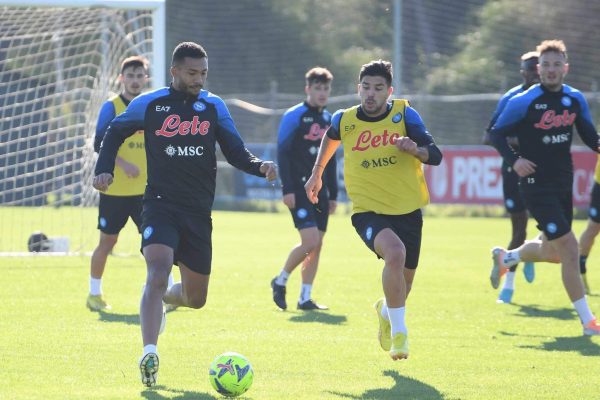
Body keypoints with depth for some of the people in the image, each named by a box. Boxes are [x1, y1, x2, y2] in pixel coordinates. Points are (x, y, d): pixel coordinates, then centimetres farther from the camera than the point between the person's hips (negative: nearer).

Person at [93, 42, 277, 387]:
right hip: (161, 205, -3)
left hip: (199, 212, 3)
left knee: (196, 298, 10)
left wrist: (260, 166, -14)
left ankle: (164, 298, 46)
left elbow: (236, 152, 5)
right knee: (158, 273, -27)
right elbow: (115, 133, 16)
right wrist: (104, 169, 3)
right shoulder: (149, 104, 1)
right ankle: (149, 354, -31)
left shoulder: (213, 106, 6)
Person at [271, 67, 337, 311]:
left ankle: (305, 298, 9)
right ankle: (280, 282, 5)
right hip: (299, 189, -7)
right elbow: (282, 153, -10)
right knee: (310, 241, -16)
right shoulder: (294, 116, -7)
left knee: (317, 245, 4)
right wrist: (287, 190, -17)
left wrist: (333, 194, 17)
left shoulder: (329, 119, 15)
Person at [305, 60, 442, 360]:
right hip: (368, 211, -2)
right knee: (394, 253, -33)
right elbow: (331, 137, 22)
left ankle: (385, 311, 52)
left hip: (407, 210, 2)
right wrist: (317, 172, 29)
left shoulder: (404, 114, -7)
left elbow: (435, 156, -11)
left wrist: (415, 149, -32)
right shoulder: (344, 120, -3)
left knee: (403, 282, 14)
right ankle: (399, 332, -21)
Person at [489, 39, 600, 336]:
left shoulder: (575, 100, 3)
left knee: (552, 252, 19)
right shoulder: (524, 102, -12)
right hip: (536, 186, -7)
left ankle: (506, 258, 50)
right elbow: (496, 134, -4)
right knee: (569, 248, -15)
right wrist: (513, 159, -20)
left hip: (563, 184, 7)